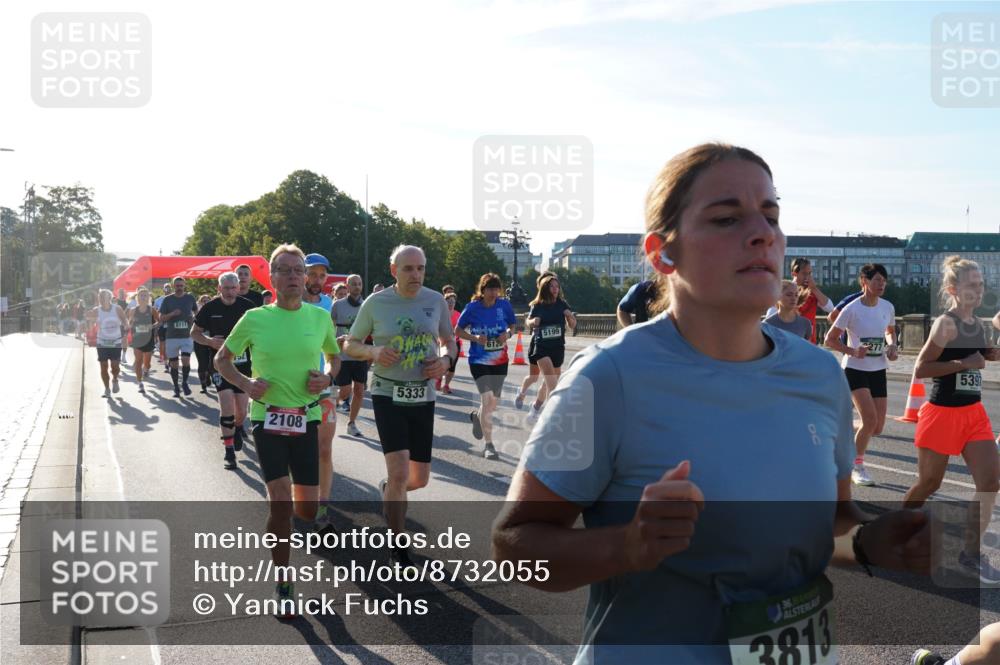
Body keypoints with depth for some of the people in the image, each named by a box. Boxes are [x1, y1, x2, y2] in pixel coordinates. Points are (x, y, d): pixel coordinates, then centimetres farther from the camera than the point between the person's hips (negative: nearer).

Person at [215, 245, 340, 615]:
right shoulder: (255, 319, -4)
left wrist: (327, 380, -5)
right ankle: (283, 583, 7)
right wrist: (245, 384, -10)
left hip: (306, 420, 2)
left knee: (307, 510, 4)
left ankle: (280, 524, 44)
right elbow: (221, 359, 8)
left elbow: (335, 357, 16)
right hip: (267, 420, -2)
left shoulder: (320, 317, 0)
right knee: (280, 502, -11)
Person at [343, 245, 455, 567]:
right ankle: (397, 547, 4)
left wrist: (445, 359, -9)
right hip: (388, 395, -3)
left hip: (423, 397, 4)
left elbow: (448, 341, 14)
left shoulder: (436, 301, 1)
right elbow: (350, 345, 3)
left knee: (419, 479, 10)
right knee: (399, 473, -15)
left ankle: (388, 491, 47)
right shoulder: (375, 303, -6)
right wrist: (374, 351, -18)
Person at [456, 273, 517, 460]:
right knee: (486, 399, -14)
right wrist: (475, 337, -19)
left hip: (500, 360, 4)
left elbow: (513, 325, 10)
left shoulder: (504, 305, -4)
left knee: (493, 402, 14)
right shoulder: (473, 307, -10)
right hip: (479, 360, -4)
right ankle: (489, 445, -4)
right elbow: (458, 330, -2)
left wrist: (508, 334, -12)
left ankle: (477, 416, 50)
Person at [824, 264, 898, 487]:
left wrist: (892, 346, 0)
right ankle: (857, 467, 0)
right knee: (870, 420, -19)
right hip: (855, 370, -6)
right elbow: (830, 339, -8)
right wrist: (853, 351, -22)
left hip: (878, 371, 6)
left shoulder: (888, 307, 2)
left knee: (877, 427, 2)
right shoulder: (852, 309, -13)